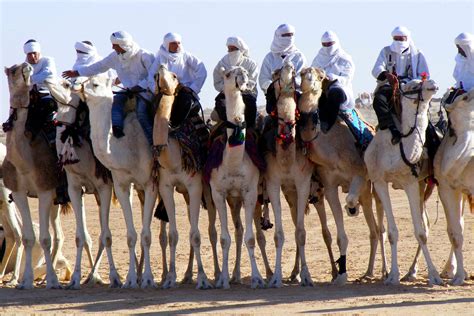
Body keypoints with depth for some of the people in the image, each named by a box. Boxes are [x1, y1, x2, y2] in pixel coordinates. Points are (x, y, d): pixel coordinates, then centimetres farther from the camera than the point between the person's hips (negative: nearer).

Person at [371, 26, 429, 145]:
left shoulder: (417, 54, 15)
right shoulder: (386, 51, 15)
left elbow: (424, 76, 6)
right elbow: (376, 69, -2)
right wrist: (387, 74, -27)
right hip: (389, 86, 0)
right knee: (379, 99, -34)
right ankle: (392, 129, -46)